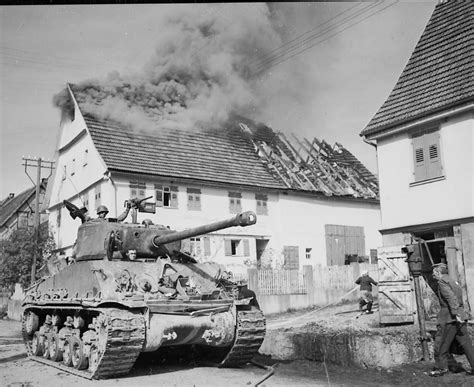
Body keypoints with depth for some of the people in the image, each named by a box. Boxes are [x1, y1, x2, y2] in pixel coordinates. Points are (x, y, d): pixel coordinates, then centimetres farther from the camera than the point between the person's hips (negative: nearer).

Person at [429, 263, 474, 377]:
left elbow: (451, 297, -21)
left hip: (449, 317, -9)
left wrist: (456, 315, -26)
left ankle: (441, 367, 8)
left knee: (441, 342, 2)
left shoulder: (442, 281, -9)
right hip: (460, 316, 9)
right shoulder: (452, 281, 19)